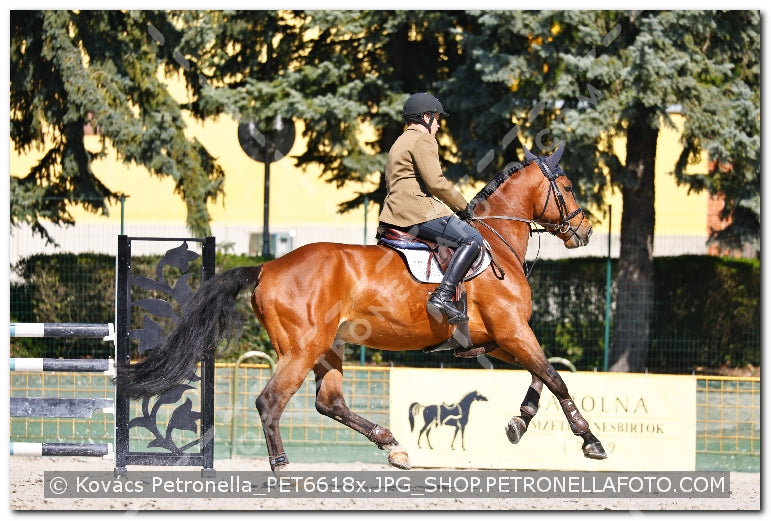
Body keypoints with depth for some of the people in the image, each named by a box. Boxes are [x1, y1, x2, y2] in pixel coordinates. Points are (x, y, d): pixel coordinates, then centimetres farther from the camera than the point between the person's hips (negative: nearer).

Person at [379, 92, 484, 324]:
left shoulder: (399, 144, 27)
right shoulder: (423, 140, -4)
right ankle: (442, 297, -30)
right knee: (473, 239, -19)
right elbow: (435, 182, -15)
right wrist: (462, 206, -3)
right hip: (417, 212, -11)